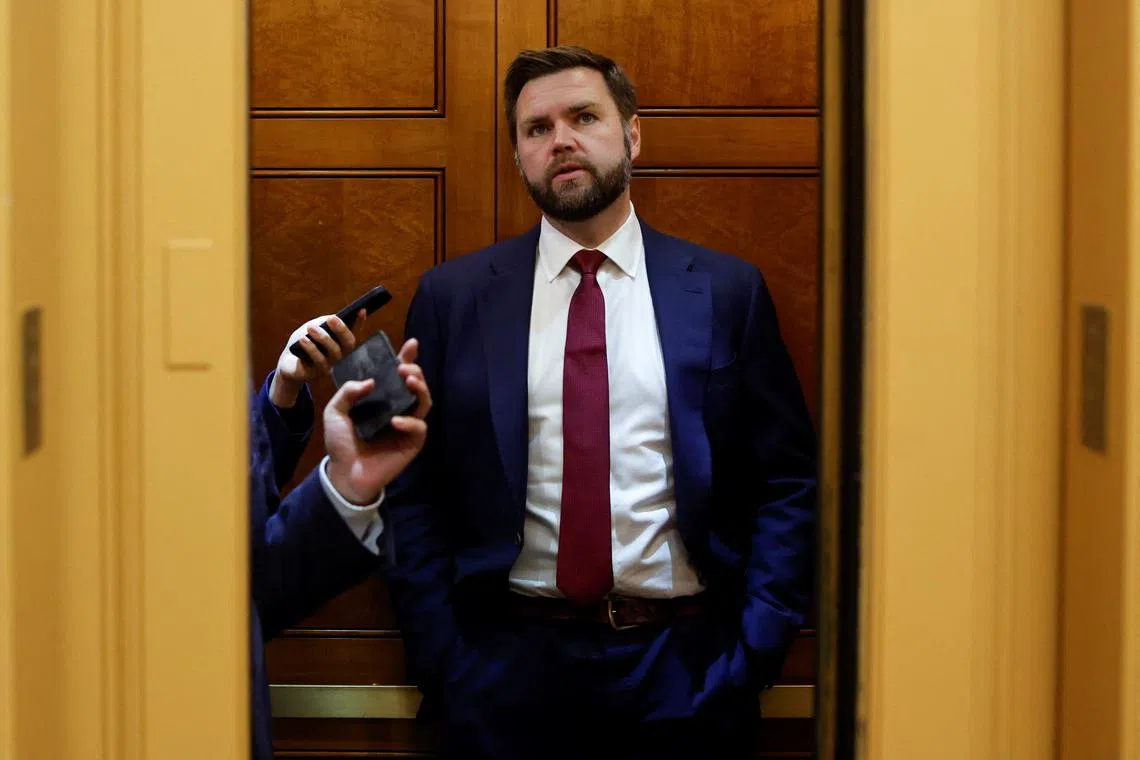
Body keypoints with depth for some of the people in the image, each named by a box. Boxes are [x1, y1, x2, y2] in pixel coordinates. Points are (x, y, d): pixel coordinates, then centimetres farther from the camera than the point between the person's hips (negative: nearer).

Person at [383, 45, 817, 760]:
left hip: (683, 669, 0)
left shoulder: (727, 290, 3)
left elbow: (790, 483, 3)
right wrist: (442, 660, -4)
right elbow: (413, 493, 4)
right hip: (509, 667, 0)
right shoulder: (452, 296, 4)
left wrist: (754, 651, -5)